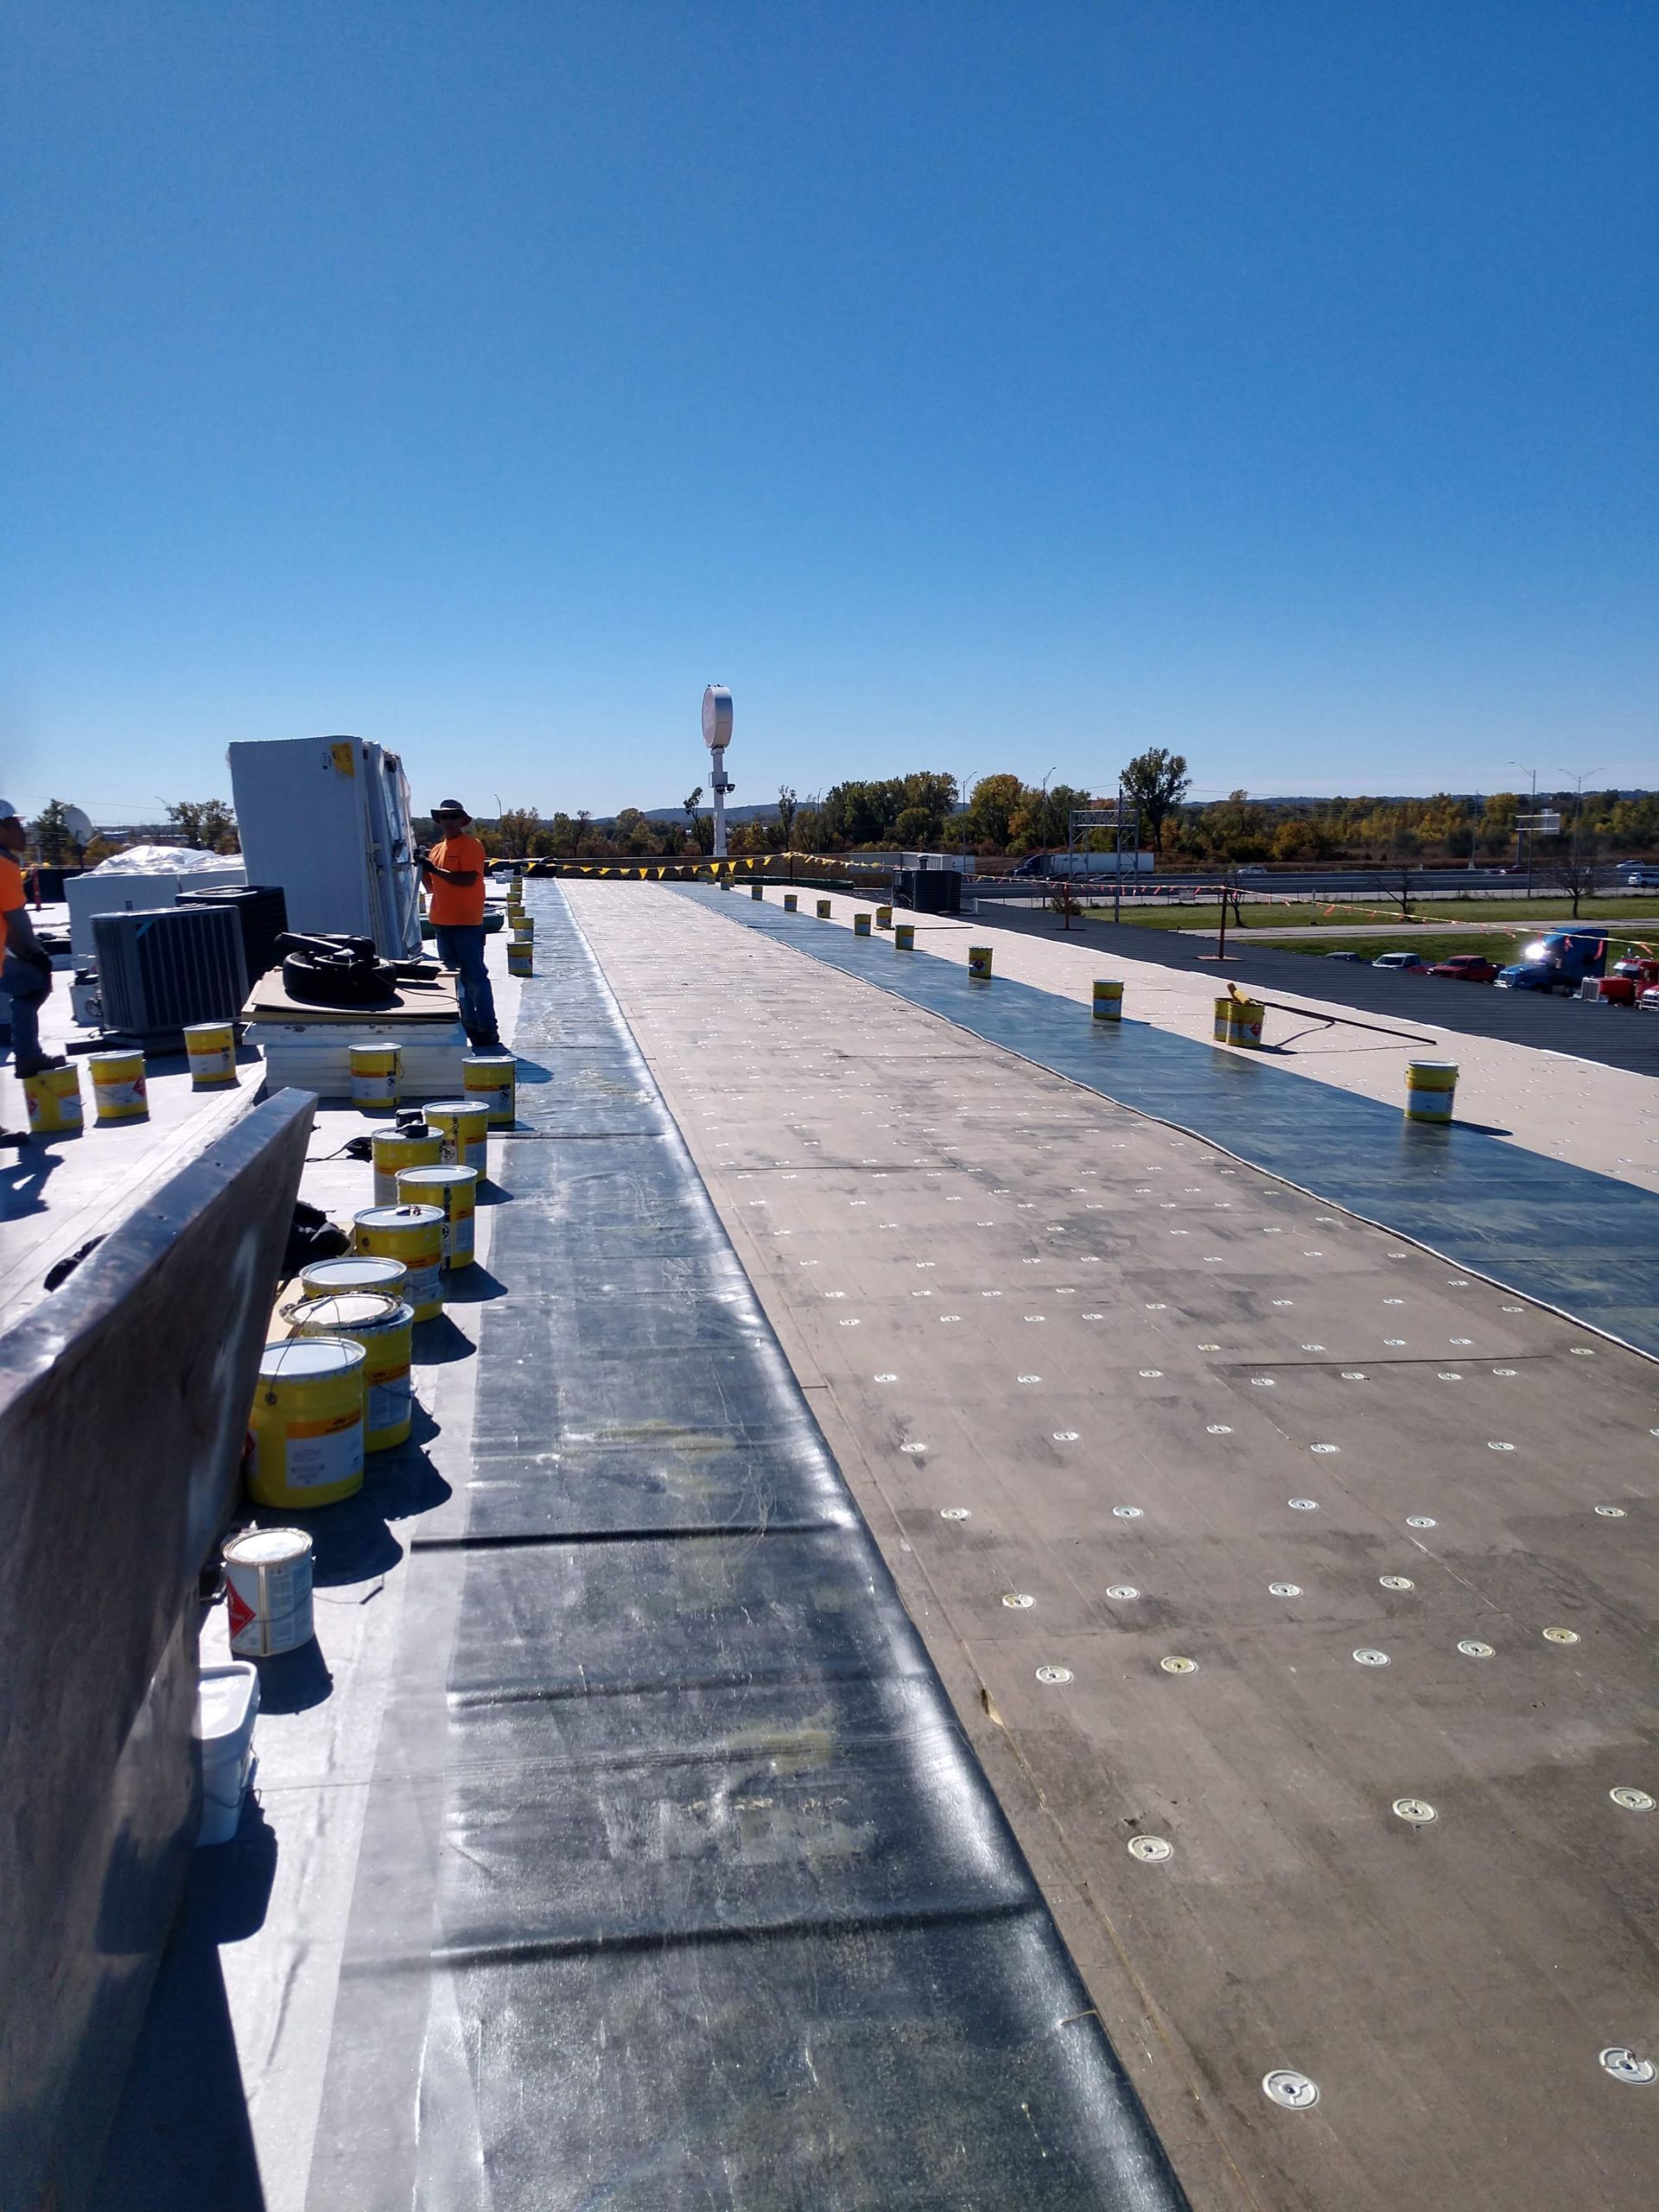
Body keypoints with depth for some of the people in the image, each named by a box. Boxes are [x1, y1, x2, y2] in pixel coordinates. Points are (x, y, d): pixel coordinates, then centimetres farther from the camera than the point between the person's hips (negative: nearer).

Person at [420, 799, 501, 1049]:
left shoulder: (471, 846, -7)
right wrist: (423, 868, 1)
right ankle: (468, 1026, 18)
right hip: (443, 922, 8)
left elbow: (468, 879, -19)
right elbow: (431, 885, 19)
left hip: (467, 922, -8)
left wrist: (436, 870, -19)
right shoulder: (437, 849, 16)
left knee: (475, 977, -7)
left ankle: (488, 1030, -4)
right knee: (455, 977, 11)